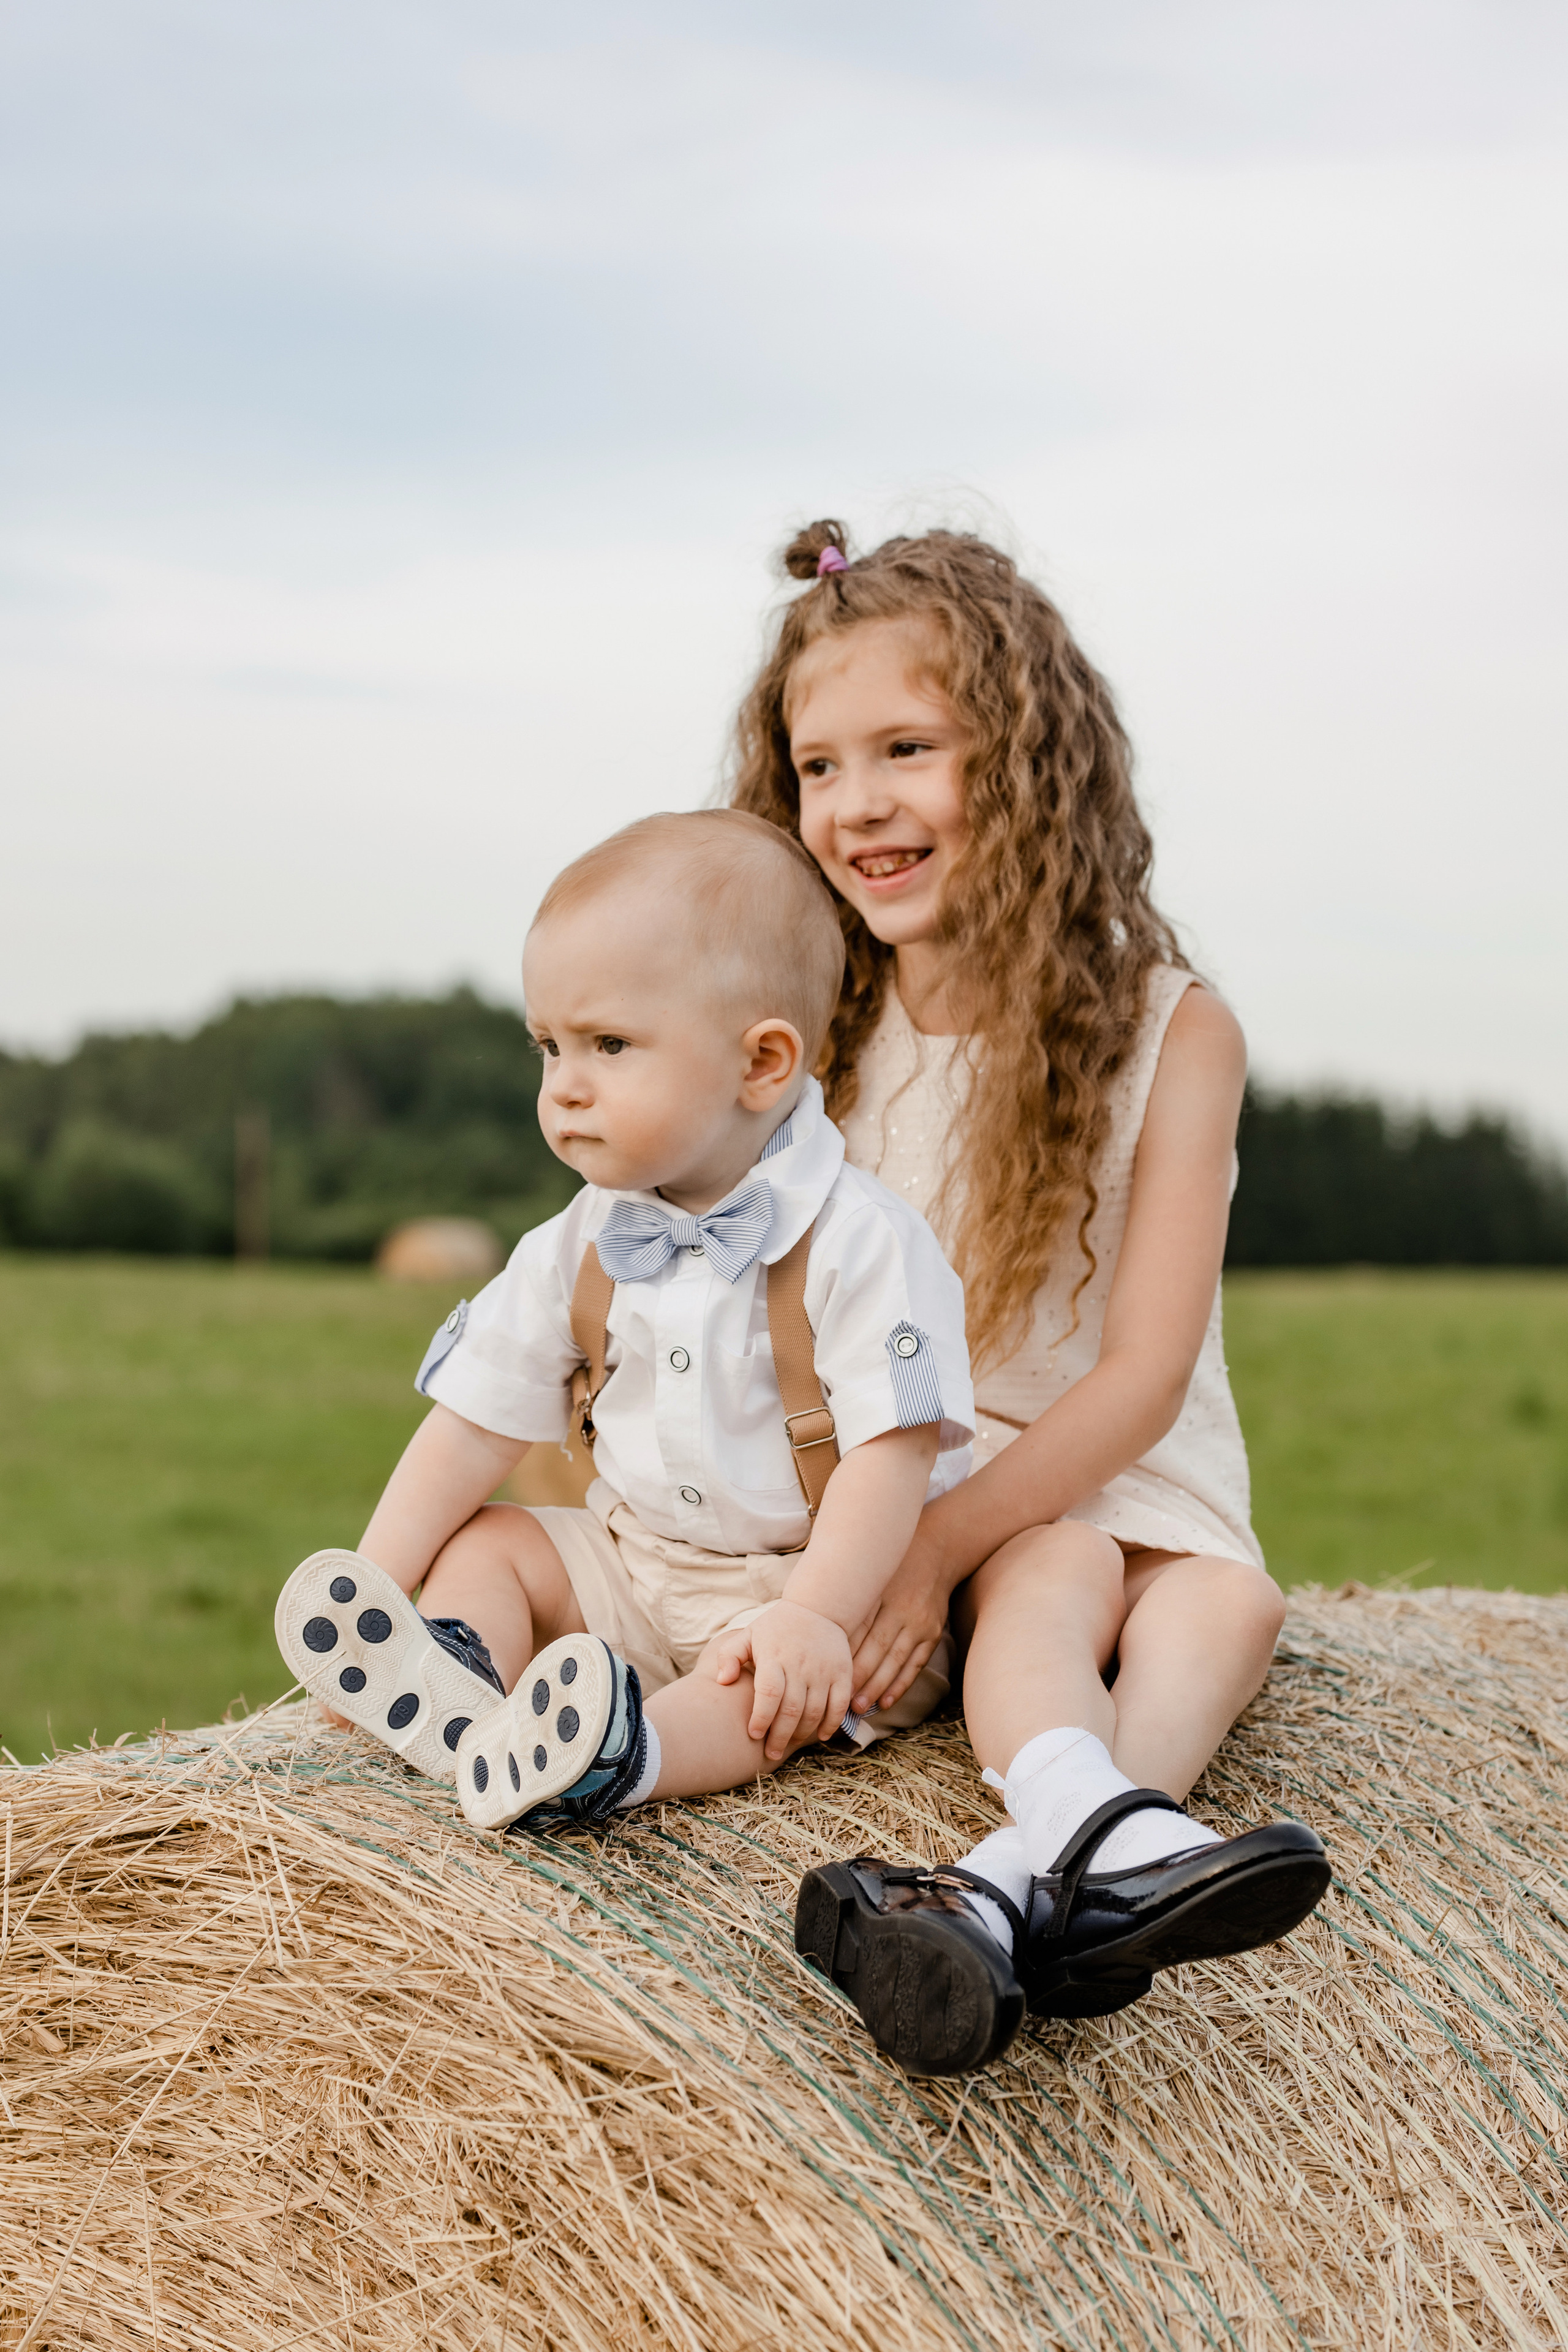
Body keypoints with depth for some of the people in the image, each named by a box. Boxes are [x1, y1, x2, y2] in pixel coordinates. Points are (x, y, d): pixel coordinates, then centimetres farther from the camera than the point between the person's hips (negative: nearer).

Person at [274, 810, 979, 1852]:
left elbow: (892, 1452, -23)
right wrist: (373, 1588, -9)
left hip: (821, 1570, -6)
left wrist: (813, 1617, -35)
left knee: (792, 1675, -34)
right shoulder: (580, 1247, 2)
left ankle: (625, 1756, -60)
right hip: (633, 1560, 7)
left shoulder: (862, 1243, -17)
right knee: (484, 1543, -6)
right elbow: (477, 1421, 2)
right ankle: (461, 1694, -36)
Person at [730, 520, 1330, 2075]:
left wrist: (936, 1542, -22)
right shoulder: (812, 1035, 1)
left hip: (1119, 1479, 0)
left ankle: (1005, 1888, -51)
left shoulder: (1167, 1028, -8)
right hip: (878, 1482, 0)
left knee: (1226, 1599, -29)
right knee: (1057, 1573, -29)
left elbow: (1142, 1375, -13)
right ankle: (1096, 1832, -57)